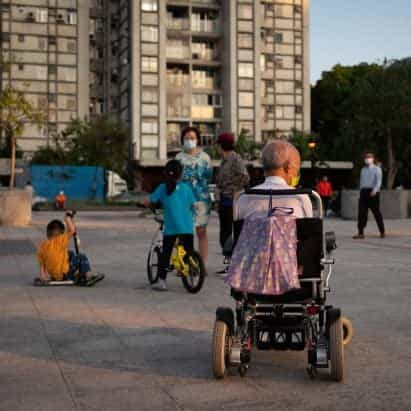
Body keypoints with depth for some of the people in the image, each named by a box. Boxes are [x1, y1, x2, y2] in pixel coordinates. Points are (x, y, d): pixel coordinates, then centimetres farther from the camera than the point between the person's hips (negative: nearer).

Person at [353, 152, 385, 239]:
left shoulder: (377, 169, 3)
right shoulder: (363, 170, 20)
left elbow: (379, 180, -10)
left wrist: (375, 189, -26)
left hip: (373, 192, -5)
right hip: (363, 192, 5)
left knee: (376, 212, 1)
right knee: (361, 213, -5)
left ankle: (382, 232, 14)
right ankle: (361, 233, -7)